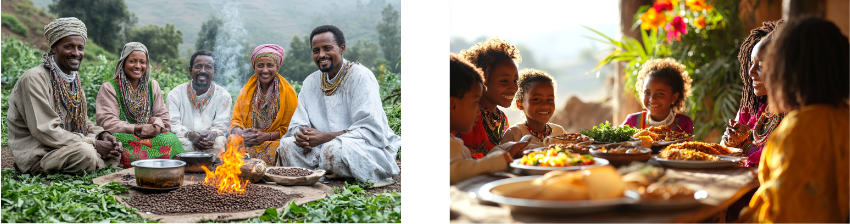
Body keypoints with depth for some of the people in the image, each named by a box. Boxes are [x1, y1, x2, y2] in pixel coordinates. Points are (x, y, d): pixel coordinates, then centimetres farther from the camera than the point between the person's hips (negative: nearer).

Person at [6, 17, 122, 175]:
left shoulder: (73, 79, 11)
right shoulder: (34, 79, -17)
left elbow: (81, 120, 18)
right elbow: (45, 131, -24)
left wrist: (102, 134, -5)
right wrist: (93, 144, -22)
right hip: (35, 155, -9)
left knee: (115, 146, -1)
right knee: (84, 152, -34)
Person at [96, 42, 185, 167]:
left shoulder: (153, 86, 19)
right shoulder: (109, 88, 5)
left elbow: (162, 116, 14)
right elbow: (108, 122, -6)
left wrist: (156, 125, -13)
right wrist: (138, 128, -19)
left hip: (151, 137, 4)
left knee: (171, 139, -32)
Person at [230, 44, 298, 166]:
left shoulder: (288, 92, 2)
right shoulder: (247, 90, 13)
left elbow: (288, 128, 2)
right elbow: (236, 119, 11)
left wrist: (267, 136, -15)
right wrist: (239, 132, -13)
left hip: (274, 142, -3)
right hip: (247, 142, 3)